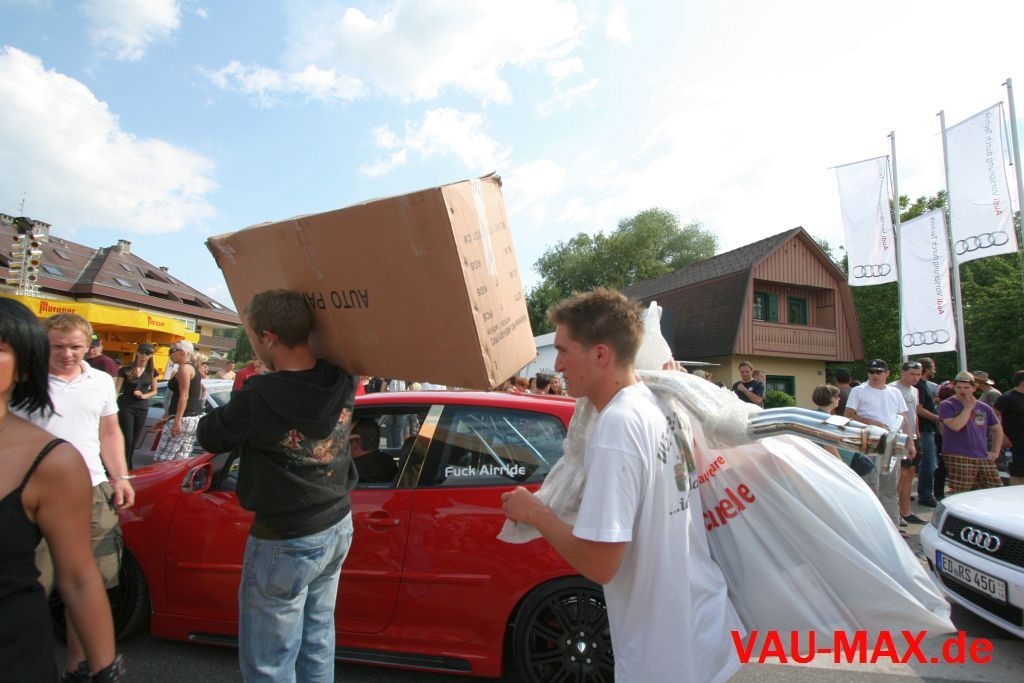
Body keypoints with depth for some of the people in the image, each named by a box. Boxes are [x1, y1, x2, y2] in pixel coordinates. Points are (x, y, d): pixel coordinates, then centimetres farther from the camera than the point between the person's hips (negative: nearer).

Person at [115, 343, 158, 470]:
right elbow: (116, 390, -5)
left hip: (142, 409, 3)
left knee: (134, 441, 10)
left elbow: (154, 391, 12)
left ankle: (127, 467, 24)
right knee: (127, 440, -8)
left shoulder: (152, 372, 6)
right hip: (125, 408, -3)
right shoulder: (125, 370, -3)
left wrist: (143, 396, -8)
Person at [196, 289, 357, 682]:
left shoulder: (259, 398, -27)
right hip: (337, 529, 7)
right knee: (317, 640, 24)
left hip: (286, 544, -6)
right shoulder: (342, 381, -10)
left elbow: (210, 436, -8)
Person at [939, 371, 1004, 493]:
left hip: (984, 458, 6)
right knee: (959, 496, -8)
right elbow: (955, 426, -19)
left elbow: (997, 429, 23)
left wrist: (995, 451, 13)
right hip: (958, 459, -6)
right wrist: (968, 407, -10)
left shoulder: (984, 407, 13)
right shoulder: (947, 405, -3)